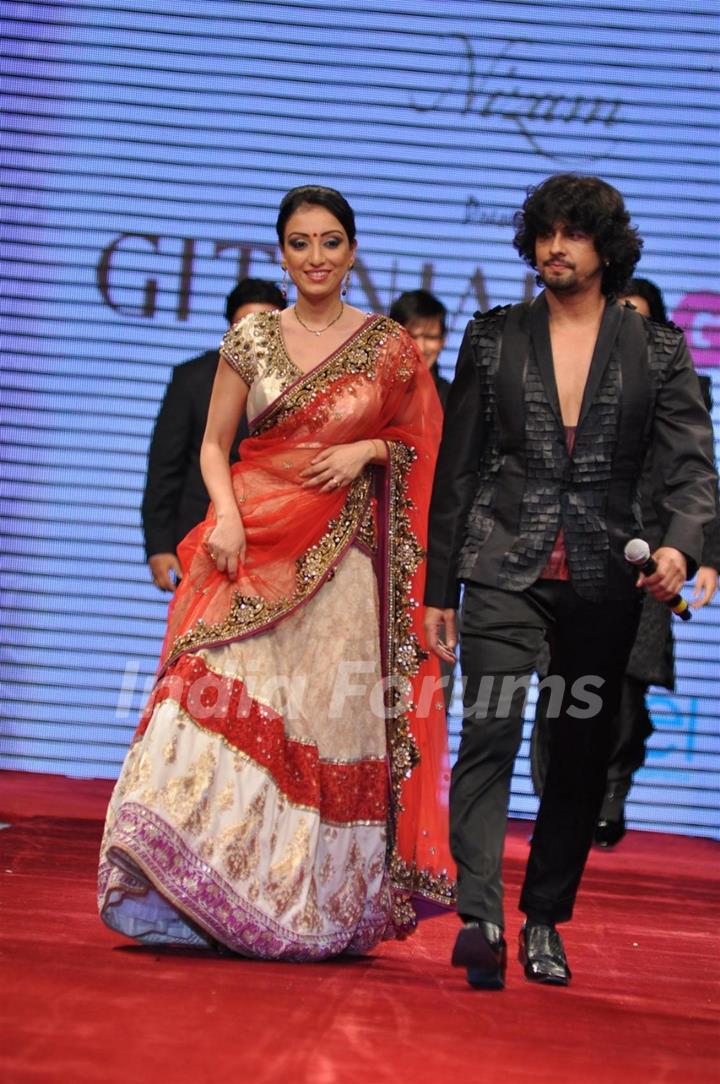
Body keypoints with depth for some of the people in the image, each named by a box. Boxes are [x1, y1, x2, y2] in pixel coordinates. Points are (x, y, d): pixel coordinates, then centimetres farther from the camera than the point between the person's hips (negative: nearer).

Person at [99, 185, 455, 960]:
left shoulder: (388, 346, 5)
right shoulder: (252, 337, 7)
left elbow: (418, 445, 13)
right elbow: (213, 443, 8)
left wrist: (369, 450, -7)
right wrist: (226, 515, -9)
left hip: (341, 558, 0)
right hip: (254, 546, 0)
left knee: (326, 716, -1)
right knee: (224, 696, -11)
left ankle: (311, 908, 11)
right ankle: (195, 894, -5)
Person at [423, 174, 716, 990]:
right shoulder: (493, 340, 7)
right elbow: (458, 469, 9)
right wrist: (439, 589, 6)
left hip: (604, 583, 1)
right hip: (506, 570, -1)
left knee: (582, 755, 7)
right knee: (489, 736, -16)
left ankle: (544, 921, 19)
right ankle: (480, 918, -23)